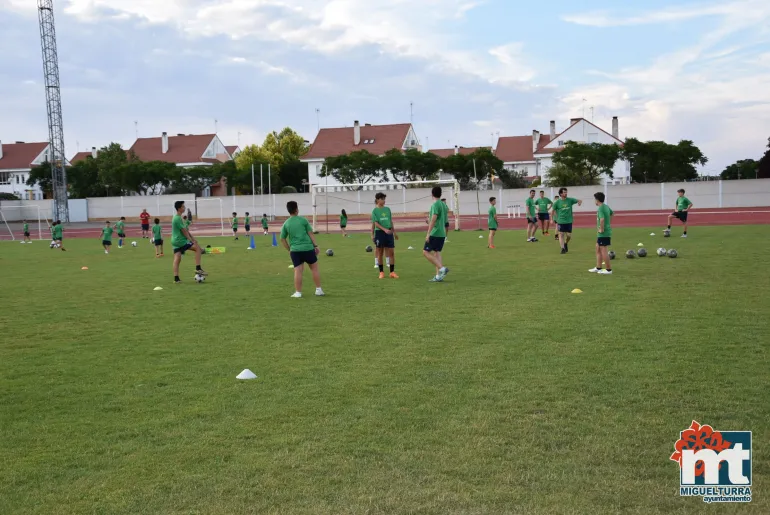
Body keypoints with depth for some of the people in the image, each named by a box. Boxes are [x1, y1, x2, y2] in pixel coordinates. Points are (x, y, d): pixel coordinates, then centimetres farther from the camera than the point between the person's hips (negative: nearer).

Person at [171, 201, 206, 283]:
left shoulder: (176, 217, 16)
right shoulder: (178, 218, -16)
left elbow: (186, 229, 19)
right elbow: (184, 231, -16)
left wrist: (193, 238, 19)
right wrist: (191, 240, -10)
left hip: (175, 241, 10)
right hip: (180, 241, -10)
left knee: (177, 259, 6)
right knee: (197, 248, -7)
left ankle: (176, 278, 4)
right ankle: (198, 269, -9)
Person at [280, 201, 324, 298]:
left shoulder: (286, 224, 6)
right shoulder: (303, 220, -1)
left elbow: (282, 239, 7)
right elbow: (310, 233, -3)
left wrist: (289, 249, 16)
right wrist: (316, 245, 2)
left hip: (295, 250, 2)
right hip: (308, 248, -2)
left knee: (298, 271, 2)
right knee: (314, 268, 12)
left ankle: (298, 293, 2)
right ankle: (318, 290, 15)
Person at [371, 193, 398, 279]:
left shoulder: (387, 209, 8)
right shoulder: (375, 211, -4)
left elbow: (391, 222, 14)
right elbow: (375, 223, -11)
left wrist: (394, 232, 15)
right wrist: (385, 230, -23)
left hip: (389, 232, 3)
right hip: (379, 232, -3)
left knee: (392, 252, -2)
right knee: (380, 253, 5)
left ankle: (392, 272, 3)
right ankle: (381, 272, 14)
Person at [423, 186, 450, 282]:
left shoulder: (435, 205, -13)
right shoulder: (444, 205, 13)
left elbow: (433, 219, -21)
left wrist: (428, 233, -21)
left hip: (434, 233, -8)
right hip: (442, 233, 8)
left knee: (426, 252, -4)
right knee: (437, 253, 10)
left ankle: (442, 268, -14)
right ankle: (438, 276, 5)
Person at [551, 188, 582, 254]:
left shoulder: (570, 200, -1)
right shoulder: (557, 202, -4)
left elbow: (579, 201, -1)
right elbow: (553, 210, 6)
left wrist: (580, 202, -25)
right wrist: (552, 219, 3)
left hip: (569, 221, 2)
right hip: (561, 221, -2)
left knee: (569, 235, 6)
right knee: (561, 235, -5)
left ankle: (566, 243, 35)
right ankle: (562, 248, 1)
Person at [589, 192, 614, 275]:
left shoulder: (600, 208, -19)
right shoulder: (606, 206, 11)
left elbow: (602, 219, -34)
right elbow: (612, 213, 30)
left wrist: (601, 229, -22)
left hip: (603, 233, -10)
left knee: (604, 251, -2)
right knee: (598, 249, 18)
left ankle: (609, 270, 4)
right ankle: (598, 268, 24)